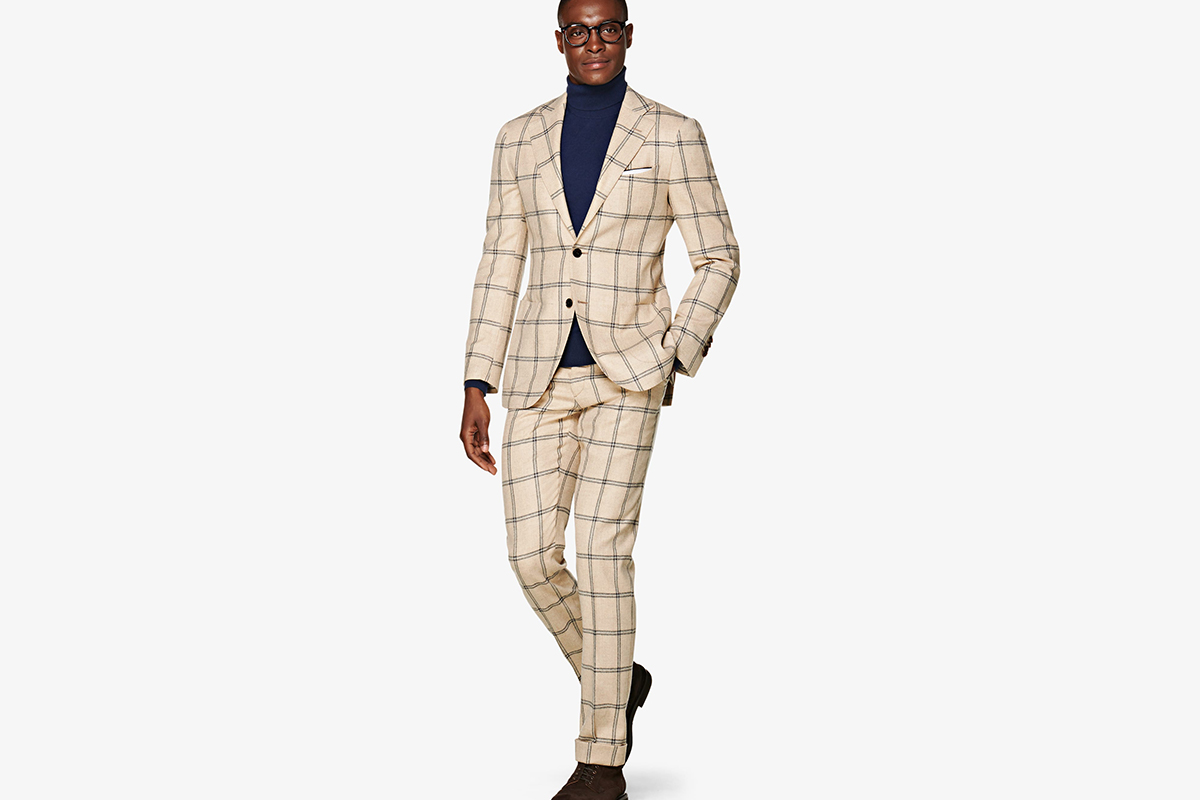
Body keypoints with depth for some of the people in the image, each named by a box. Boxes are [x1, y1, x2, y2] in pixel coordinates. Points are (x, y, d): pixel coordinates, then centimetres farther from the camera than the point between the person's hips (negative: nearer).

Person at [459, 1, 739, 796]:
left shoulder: (673, 135, -2)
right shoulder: (521, 138, 8)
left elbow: (719, 259, 1)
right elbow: (501, 267, 9)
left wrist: (674, 358, -11)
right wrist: (477, 387, 4)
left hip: (627, 370, -4)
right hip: (541, 372, 4)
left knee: (602, 551, -12)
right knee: (532, 556, -3)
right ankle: (617, 679, 26)